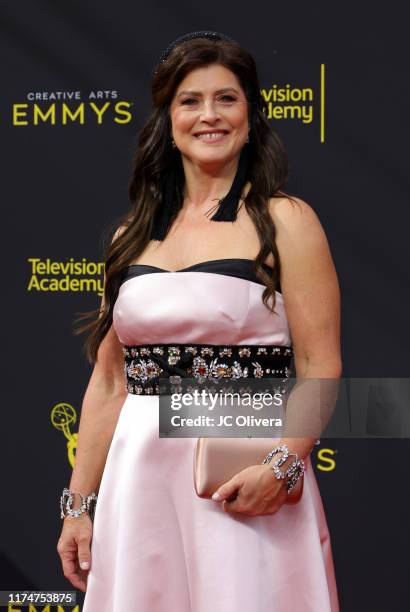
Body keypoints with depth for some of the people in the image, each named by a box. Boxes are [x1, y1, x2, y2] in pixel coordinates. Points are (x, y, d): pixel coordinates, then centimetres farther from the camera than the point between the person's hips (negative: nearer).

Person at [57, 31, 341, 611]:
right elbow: (108, 382, 11)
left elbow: (321, 370, -7)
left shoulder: (285, 221, -2)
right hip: (140, 477, 4)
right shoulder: (134, 234, 10)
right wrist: (79, 504, 9)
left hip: (248, 482, -4)